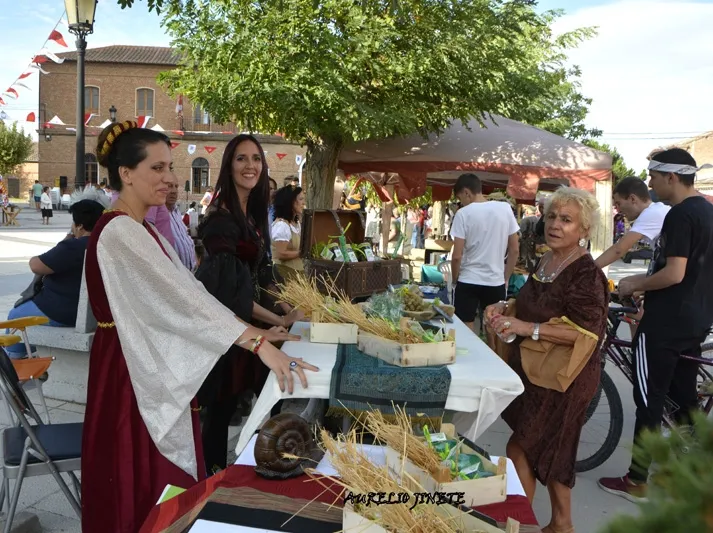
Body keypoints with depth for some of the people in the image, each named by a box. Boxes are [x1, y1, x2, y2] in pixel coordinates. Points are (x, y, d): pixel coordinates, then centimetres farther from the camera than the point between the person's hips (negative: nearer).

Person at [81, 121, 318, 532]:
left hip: (153, 366, 9)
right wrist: (257, 343, -34)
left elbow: (182, 293, 6)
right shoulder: (119, 232, -20)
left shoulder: (140, 229, 11)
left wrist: (252, 331, -1)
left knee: (165, 486, 19)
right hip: (131, 372, -9)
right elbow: (183, 296, -29)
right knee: (145, 490, 6)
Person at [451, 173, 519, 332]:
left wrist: (455, 280, 6)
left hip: (468, 282, -3)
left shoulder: (463, 214, -8)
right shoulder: (505, 209, 1)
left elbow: (457, 256, -10)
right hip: (496, 282, 3)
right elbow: (514, 249, 5)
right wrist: (505, 278, 14)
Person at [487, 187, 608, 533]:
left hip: (562, 378, -8)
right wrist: (504, 308, 2)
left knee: (519, 450, -2)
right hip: (533, 368, 9)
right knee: (550, 452, 19)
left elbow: (586, 334, -25)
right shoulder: (546, 262, 6)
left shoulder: (587, 274, -19)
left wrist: (528, 329, -29)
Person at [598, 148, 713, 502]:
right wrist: (646, 280, 19)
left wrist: (634, 285, -9)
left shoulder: (679, 215, -18)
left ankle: (636, 482, 6)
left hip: (665, 322, -9)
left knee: (649, 399, -2)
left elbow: (674, 274, -24)